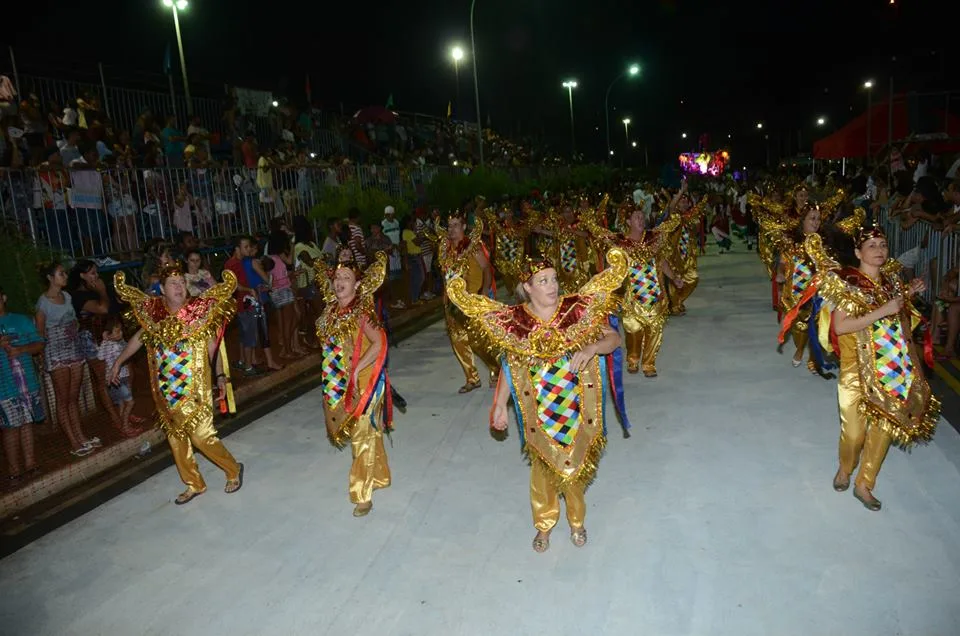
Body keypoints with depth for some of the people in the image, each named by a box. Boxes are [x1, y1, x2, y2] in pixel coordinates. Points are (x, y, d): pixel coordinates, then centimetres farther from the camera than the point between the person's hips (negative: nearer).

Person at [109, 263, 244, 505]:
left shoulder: (198, 310, -11)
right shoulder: (153, 311, 0)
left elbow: (213, 346, -7)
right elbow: (139, 338, 15)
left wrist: (219, 375, -10)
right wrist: (118, 362, 23)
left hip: (194, 387, -5)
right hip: (166, 390, 5)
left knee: (201, 435, -6)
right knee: (175, 436, 13)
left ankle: (233, 470, 19)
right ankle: (194, 485, 31)